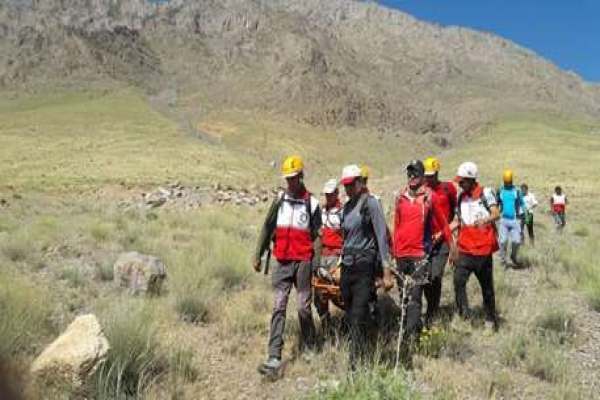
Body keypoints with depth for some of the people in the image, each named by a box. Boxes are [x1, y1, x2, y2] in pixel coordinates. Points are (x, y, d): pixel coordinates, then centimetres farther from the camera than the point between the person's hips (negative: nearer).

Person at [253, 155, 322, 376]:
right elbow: (267, 229, 11)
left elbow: (317, 237, -2)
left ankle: (308, 349, 27)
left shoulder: (312, 203, 0)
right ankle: (274, 357, -3)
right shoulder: (279, 200, 9)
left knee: (304, 307, 6)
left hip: (303, 262, -2)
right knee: (278, 308, -2)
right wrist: (258, 255, 8)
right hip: (282, 262, 2)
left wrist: (316, 265, -10)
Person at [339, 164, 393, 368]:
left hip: (364, 265, -7)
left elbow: (382, 237, -10)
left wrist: (386, 271, -14)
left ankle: (357, 363, -6)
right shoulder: (347, 207, 15)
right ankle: (358, 355, 22)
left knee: (358, 316, -11)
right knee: (350, 316, 10)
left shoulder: (371, 203, -6)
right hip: (347, 266, 7)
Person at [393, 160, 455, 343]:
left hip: (420, 254, -5)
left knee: (414, 296, -11)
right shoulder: (401, 197, 9)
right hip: (402, 254, 5)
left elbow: (442, 222, 3)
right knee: (403, 295, 12)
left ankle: (412, 334, -10)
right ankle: (415, 326, 28)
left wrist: (451, 244, 6)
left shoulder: (429, 196, -3)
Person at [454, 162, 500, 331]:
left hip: (483, 249, -3)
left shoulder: (486, 193, -5)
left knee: (487, 286, 9)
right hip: (464, 249, 4)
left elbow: (496, 214, -15)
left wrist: (485, 220, -36)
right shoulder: (461, 197, 10)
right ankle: (463, 315, -2)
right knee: (458, 281, -13)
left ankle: (491, 319, 25)